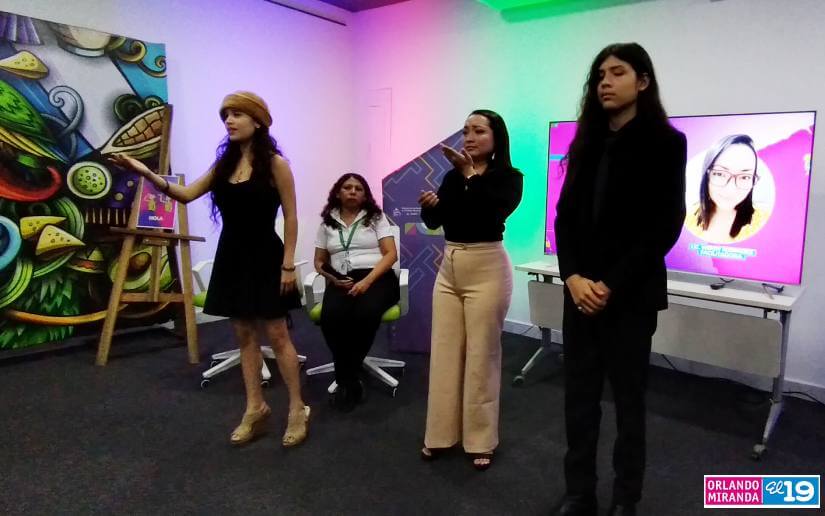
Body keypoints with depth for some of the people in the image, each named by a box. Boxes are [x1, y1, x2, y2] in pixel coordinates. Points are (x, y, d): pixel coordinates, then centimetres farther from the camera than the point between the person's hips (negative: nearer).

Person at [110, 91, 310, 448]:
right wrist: (146, 173, -7)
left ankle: (298, 410, 12)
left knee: (276, 335, -1)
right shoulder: (224, 163, 9)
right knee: (244, 335, 11)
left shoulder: (274, 163, -9)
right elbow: (186, 194, 8)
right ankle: (255, 408, 24)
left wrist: (288, 264, -14)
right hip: (231, 257, 6)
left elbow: (290, 217, -10)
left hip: (264, 257, -6)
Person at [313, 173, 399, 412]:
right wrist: (332, 278, -5)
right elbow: (319, 261, 18)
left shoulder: (376, 218, 9)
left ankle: (346, 379, -13)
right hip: (342, 281, 2)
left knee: (365, 314, -35)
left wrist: (367, 281, -15)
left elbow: (391, 254, 0)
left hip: (377, 278, -1)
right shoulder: (327, 222, 16)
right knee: (331, 317, -32)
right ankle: (349, 380, -12)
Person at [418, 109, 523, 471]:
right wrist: (428, 205, -16)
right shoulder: (452, 176, 11)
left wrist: (470, 173, -25)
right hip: (449, 268, 5)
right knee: (444, 353, 9)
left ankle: (481, 441, 16)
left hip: (486, 269, -5)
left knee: (481, 356, 1)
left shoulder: (509, 177, -2)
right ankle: (441, 434, 22)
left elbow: (496, 210, -21)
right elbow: (434, 221, 5)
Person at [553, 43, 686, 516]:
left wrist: (612, 285, -14)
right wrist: (573, 276, -9)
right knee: (579, 394, 7)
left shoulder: (665, 143, -2)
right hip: (581, 290, 4)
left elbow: (664, 227, -8)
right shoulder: (586, 143, 11)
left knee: (628, 396, 8)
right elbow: (565, 215, 6)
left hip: (631, 293, -4)